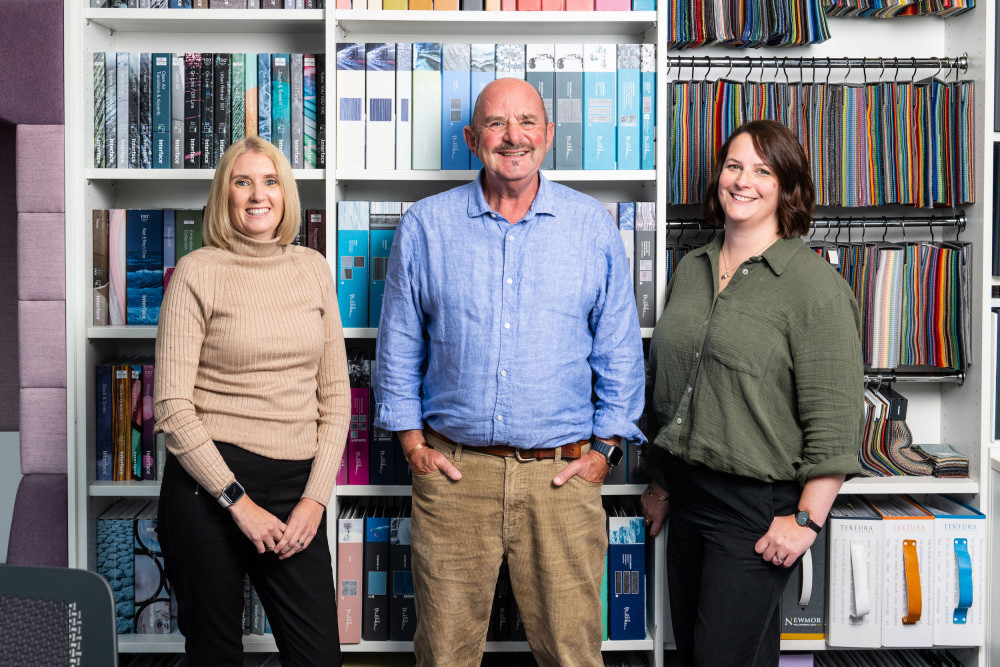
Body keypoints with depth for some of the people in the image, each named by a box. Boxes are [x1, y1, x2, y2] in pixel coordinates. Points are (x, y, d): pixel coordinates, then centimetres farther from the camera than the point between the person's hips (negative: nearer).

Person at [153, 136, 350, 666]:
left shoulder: (313, 269, 8)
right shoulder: (197, 273, -3)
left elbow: (335, 394, 9)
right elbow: (172, 406, -7)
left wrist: (315, 497, -1)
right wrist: (239, 503, -11)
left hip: (296, 485, 3)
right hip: (209, 486, -3)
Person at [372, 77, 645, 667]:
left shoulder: (594, 228, 4)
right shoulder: (426, 225, 4)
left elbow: (620, 349, 8)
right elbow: (399, 345, 9)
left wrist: (605, 447, 2)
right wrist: (412, 441, 4)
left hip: (562, 474, 0)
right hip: (452, 469, 1)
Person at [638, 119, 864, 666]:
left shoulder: (814, 283, -11)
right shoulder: (691, 270, 9)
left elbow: (834, 419, -14)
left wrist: (807, 519, -16)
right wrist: (659, 482, 18)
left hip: (757, 505, -6)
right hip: (685, 492, 7)